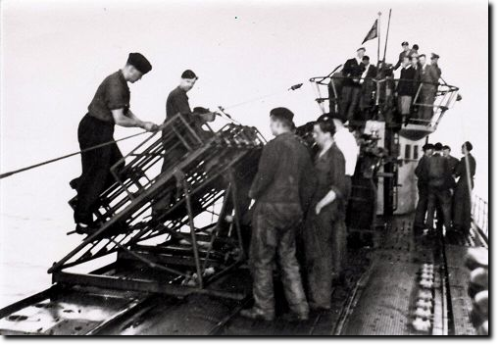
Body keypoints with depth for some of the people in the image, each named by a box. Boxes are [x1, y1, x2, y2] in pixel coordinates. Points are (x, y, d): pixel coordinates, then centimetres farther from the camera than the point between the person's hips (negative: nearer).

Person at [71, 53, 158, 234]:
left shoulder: (121, 83, 11)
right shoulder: (115, 85, -22)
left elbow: (126, 110, 17)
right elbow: (119, 119, -25)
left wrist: (142, 123, 4)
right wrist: (142, 125, -13)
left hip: (102, 131, 10)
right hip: (94, 130, -10)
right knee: (95, 175, -3)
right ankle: (83, 222, 7)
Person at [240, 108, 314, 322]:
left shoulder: (274, 145, -13)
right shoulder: (301, 148, 8)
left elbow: (264, 176, -18)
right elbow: (308, 181, 12)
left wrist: (253, 193, 0)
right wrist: (299, 205, 19)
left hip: (270, 207, -7)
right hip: (292, 209, 7)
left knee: (262, 260, 6)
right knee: (288, 259, 15)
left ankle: (264, 309, 14)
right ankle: (299, 309, 16)